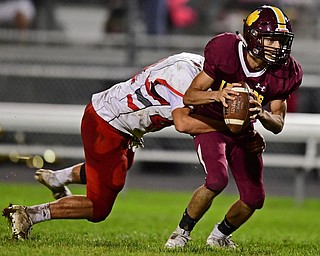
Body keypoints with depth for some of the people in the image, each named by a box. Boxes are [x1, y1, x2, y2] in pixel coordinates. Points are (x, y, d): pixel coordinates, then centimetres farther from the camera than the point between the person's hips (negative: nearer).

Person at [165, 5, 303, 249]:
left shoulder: (284, 74, -17)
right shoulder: (225, 52, -28)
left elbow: (278, 125, -8)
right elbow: (189, 96, -23)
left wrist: (262, 114, -32)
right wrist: (216, 95, -44)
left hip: (242, 132, 4)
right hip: (210, 125, -4)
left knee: (254, 199, -1)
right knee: (217, 180, -27)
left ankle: (221, 234, 30)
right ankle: (183, 230, -3)